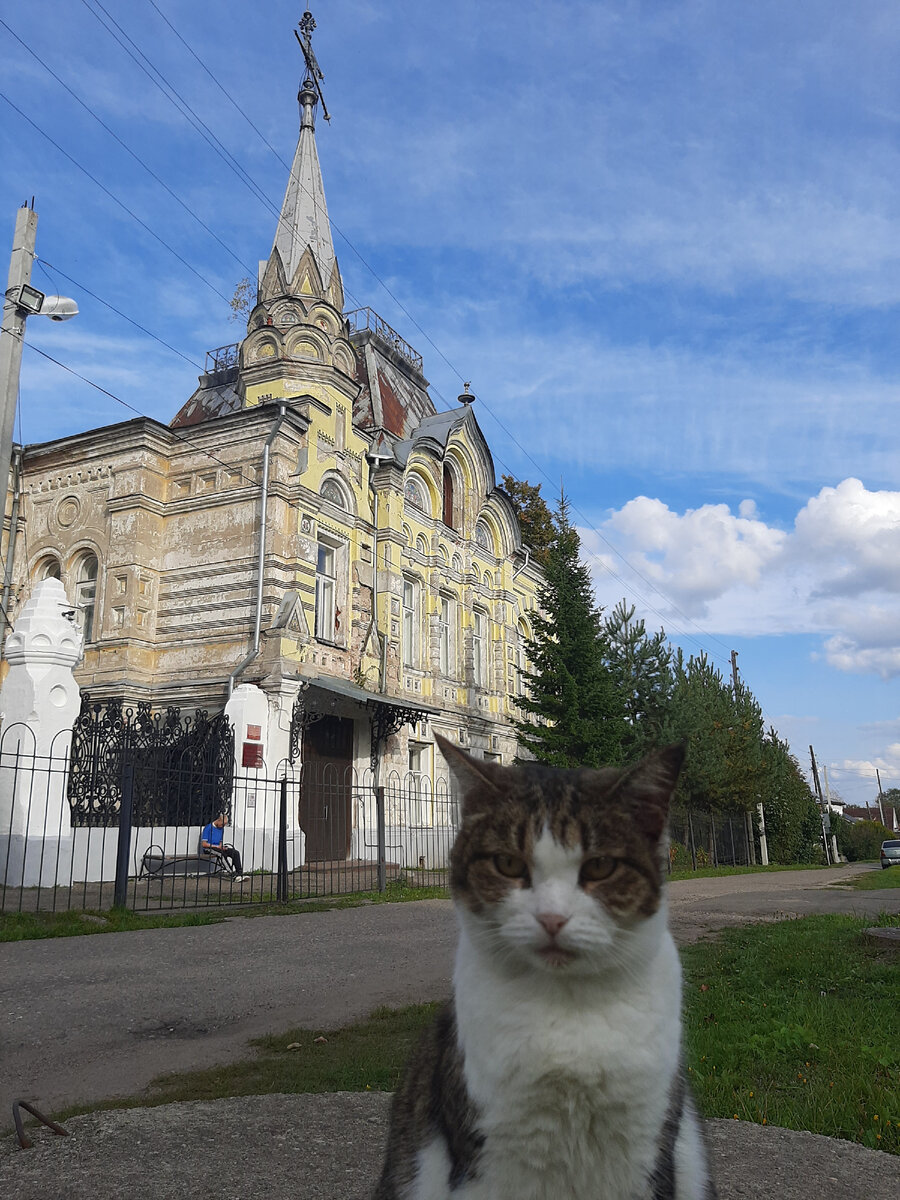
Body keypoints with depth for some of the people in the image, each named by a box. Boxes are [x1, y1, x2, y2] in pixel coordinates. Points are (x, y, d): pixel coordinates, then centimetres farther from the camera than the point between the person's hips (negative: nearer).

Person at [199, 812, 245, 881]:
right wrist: (217, 846, -13)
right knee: (225, 853, -35)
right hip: (209, 849, -7)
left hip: (218, 848, 7)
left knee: (236, 852, -18)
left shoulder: (221, 829, 16)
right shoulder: (208, 828, -7)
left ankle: (239, 874, -28)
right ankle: (235, 875, -41)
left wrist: (221, 846, -2)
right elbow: (204, 844, -12)